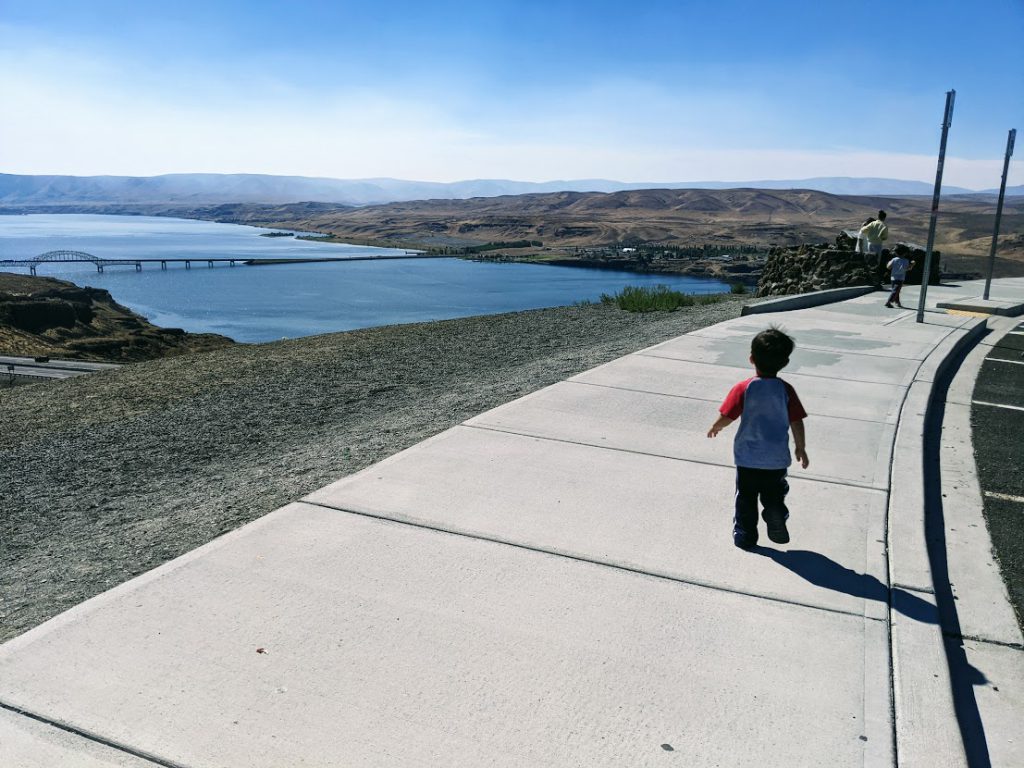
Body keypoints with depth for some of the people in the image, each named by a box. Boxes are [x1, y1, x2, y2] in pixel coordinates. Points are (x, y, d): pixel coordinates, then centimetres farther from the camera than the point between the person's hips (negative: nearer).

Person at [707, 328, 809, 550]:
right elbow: (796, 422, -5)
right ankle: (778, 531, 21)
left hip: (747, 458, -1)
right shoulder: (786, 390, -9)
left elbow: (726, 417, -13)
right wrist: (801, 448, 8)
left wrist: (715, 428, 8)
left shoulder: (744, 389, -14)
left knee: (746, 498, 14)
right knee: (774, 497, 21)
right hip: (777, 459, 1)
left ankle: (745, 536, 20)